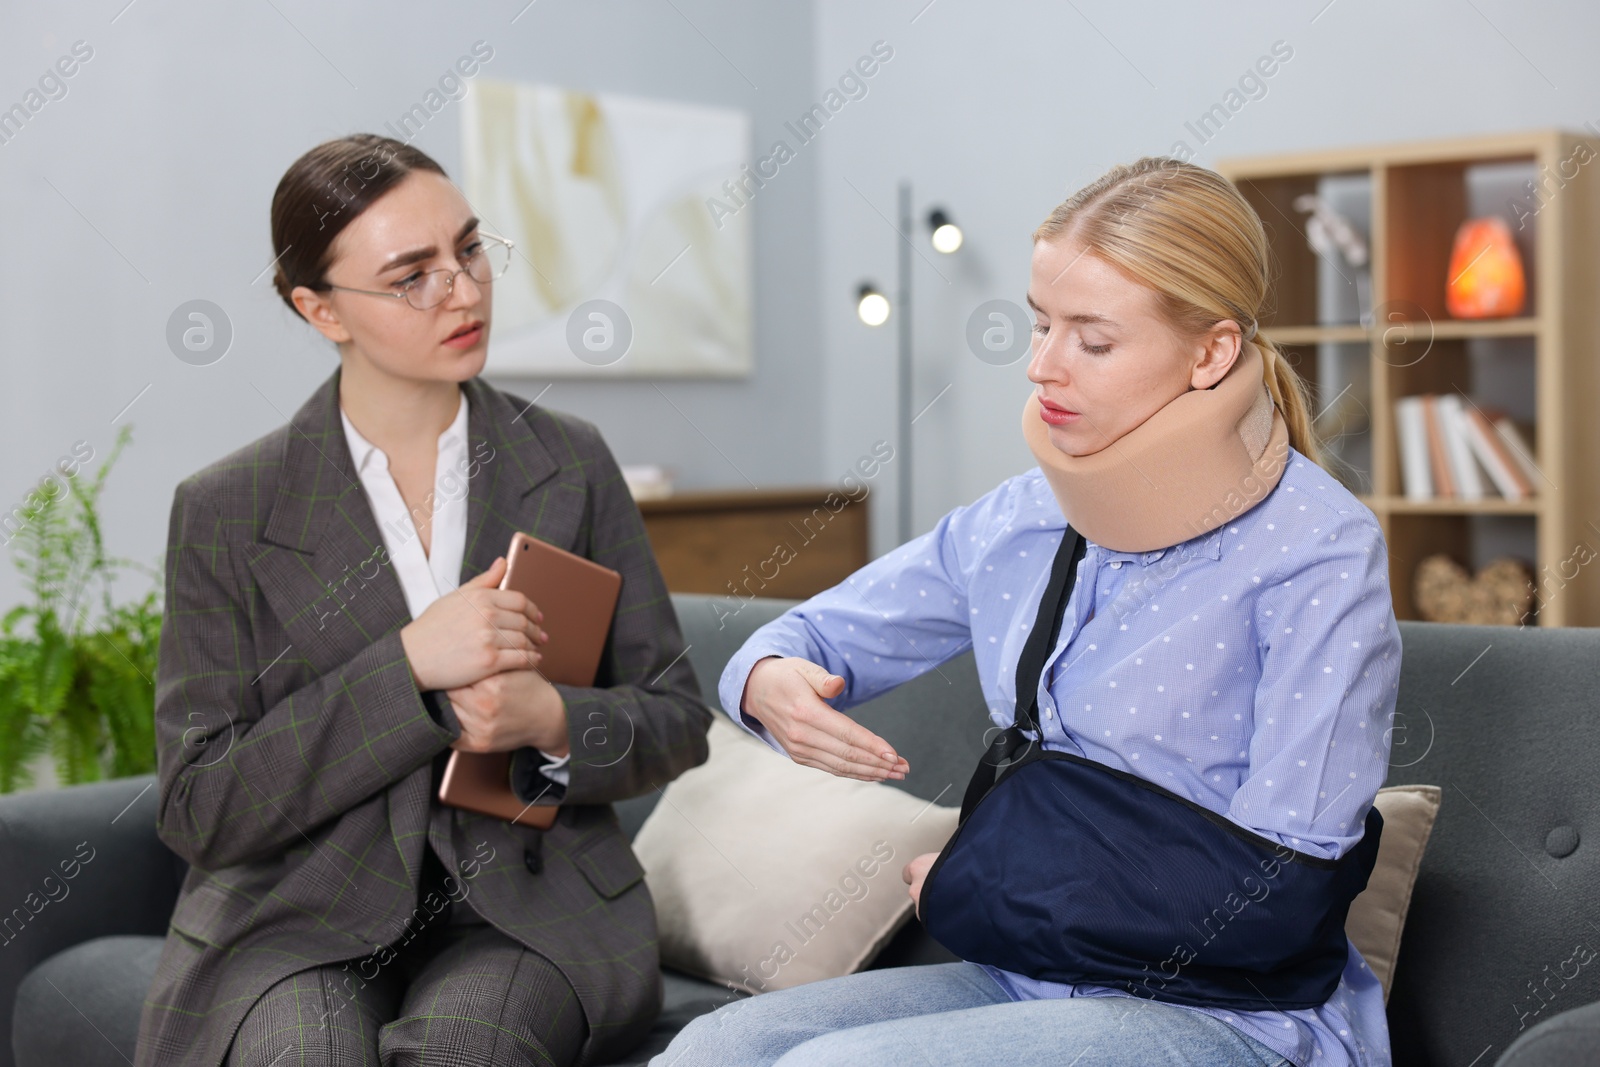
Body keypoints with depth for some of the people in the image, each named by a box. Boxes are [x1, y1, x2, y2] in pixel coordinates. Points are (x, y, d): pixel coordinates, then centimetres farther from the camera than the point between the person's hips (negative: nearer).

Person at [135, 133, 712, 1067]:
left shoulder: (572, 465, 5)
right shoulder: (224, 515, -1)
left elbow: (677, 720, 8)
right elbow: (200, 812, -5)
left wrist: (554, 720, -15)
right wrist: (407, 665, -16)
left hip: (529, 899, 1)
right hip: (300, 913, 0)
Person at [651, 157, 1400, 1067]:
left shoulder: (1320, 556, -12)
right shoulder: (1018, 525, 6)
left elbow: (1284, 879, -15)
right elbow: (814, 634, 16)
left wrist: (1007, 888, -11)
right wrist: (771, 684, -11)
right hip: (1031, 985, 6)